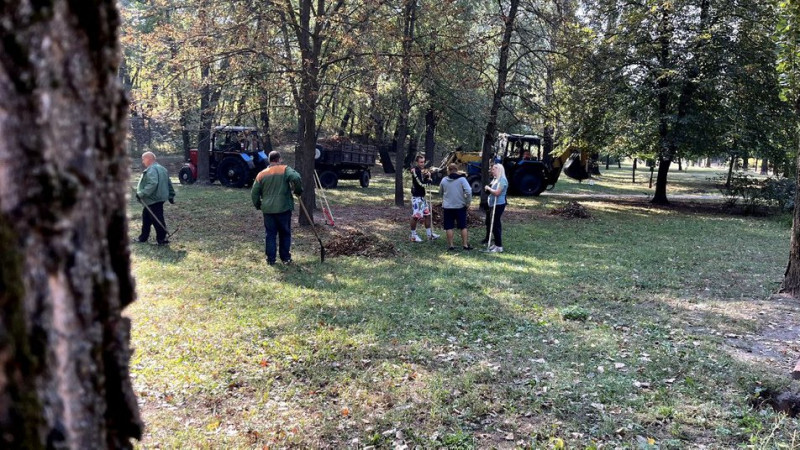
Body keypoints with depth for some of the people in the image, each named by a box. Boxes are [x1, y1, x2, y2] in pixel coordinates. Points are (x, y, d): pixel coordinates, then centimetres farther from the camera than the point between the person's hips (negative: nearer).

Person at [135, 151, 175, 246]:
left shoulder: (151, 170, -17)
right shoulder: (161, 168, 16)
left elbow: (152, 184, -32)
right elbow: (169, 184, 20)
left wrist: (141, 194, -29)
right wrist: (171, 195, 25)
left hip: (154, 200, -11)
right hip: (151, 200, 11)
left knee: (157, 220, -4)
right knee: (146, 218, 20)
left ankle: (162, 240, 3)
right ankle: (143, 237, 31)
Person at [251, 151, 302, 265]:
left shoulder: (261, 174, 8)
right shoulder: (285, 169, -3)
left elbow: (254, 192, 9)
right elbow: (296, 178, -23)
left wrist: (258, 205, 23)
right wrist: (298, 191, -6)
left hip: (268, 209, 3)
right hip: (284, 208, -3)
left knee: (270, 234, 9)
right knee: (285, 234, 10)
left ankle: (271, 259, 9)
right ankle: (285, 258, 13)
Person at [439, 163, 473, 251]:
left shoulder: (444, 180, 0)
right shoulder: (462, 179, -8)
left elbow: (440, 192, 13)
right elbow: (468, 191, -18)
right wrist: (468, 202, -7)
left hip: (447, 207, 1)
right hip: (460, 206, -1)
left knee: (449, 227, 7)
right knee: (463, 226, 10)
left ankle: (450, 245, 7)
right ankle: (465, 245, 12)